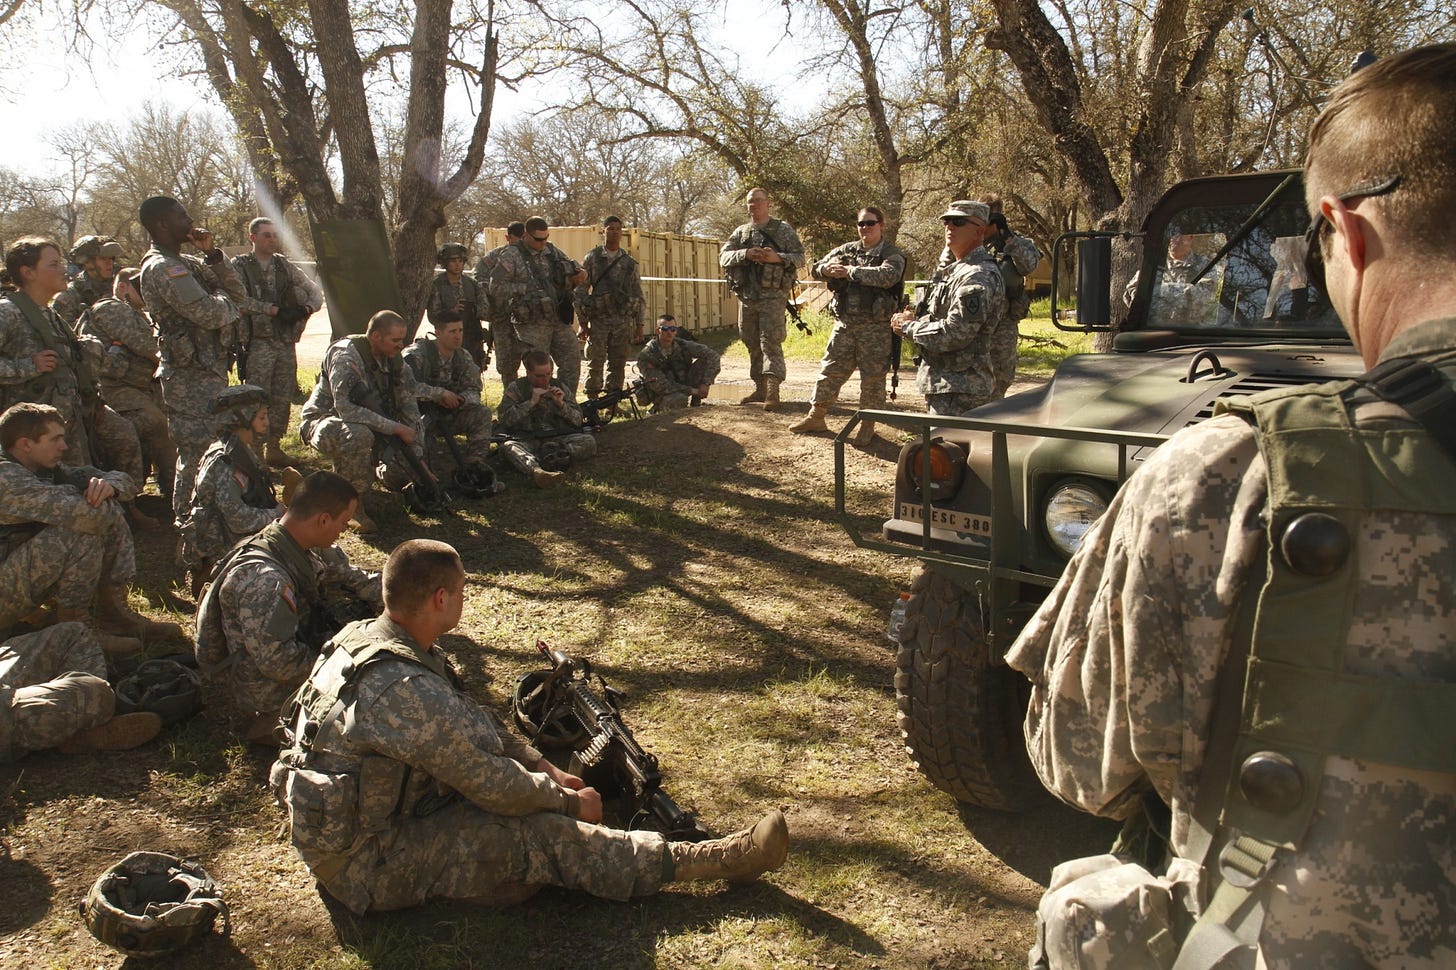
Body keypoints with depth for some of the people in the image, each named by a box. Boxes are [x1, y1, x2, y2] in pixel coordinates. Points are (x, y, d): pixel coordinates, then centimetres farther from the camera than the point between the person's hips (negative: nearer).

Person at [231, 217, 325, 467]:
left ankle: (274, 448, 20)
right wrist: (276, 310, -21)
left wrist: (305, 309, -9)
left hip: (286, 342, 5)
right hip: (258, 343, -5)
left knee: (283, 399, 9)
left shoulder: (284, 265, 13)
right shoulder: (239, 266, -1)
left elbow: (315, 292, 12)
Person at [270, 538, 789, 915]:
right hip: (366, 868, -10)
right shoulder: (407, 690, -32)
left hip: (333, 831, 10)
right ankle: (711, 860, -9)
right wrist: (570, 803, -6)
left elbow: (469, 723, 9)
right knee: (543, 835, -14)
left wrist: (545, 768, 5)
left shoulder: (365, 638, 0)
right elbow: (494, 783, -23)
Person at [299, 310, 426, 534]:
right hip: (324, 421, -7)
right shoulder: (345, 356, -25)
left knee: (402, 472, -12)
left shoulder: (395, 361, -3)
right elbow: (345, 408, -35)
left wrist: (418, 456, -6)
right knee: (359, 435, -41)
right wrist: (395, 427, -33)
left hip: (370, 425, 7)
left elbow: (410, 410, 1)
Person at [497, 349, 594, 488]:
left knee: (589, 441, -24)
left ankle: (557, 457, -46)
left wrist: (561, 404, -3)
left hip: (557, 440, 3)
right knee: (508, 446, -36)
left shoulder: (559, 387, 16)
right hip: (527, 440, -2)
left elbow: (578, 421, 13)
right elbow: (505, 421, -4)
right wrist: (531, 402, -9)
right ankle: (535, 471, -64)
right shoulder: (516, 389, 9)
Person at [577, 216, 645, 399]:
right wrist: (583, 323, -3)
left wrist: (639, 324, 8)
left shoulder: (630, 262, 11)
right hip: (598, 320, -2)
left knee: (618, 364, 4)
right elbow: (580, 291, 3)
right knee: (595, 363, -4)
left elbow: (638, 295, 13)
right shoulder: (591, 259, 4)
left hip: (623, 321, 2)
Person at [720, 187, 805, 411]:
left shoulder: (783, 229, 4)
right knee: (752, 344, 10)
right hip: (746, 296, 5)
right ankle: (760, 388, 19)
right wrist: (745, 254, -15)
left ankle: (772, 392, -18)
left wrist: (778, 258, -17)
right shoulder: (740, 232, 14)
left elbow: (800, 257, 1)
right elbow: (723, 257, 3)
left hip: (772, 296, -5)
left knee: (770, 342, -13)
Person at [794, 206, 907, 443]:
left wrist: (850, 271, -23)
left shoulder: (892, 255, -3)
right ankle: (816, 417, 18)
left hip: (876, 327, -4)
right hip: (844, 323, 4)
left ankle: (868, 425, 13)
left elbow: (887, 275, -24)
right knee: (830, 370, 8)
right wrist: (827, 269, -14)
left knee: (873, 377, 1)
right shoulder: (847, 250, 12)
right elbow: (815, 269, 11)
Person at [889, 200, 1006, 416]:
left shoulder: (978, 277, -17)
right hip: (942, 381, 11)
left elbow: (954, 333, -24)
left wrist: (909, 327, -11)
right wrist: (915, 318, 4)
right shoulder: (952, 267, 16)